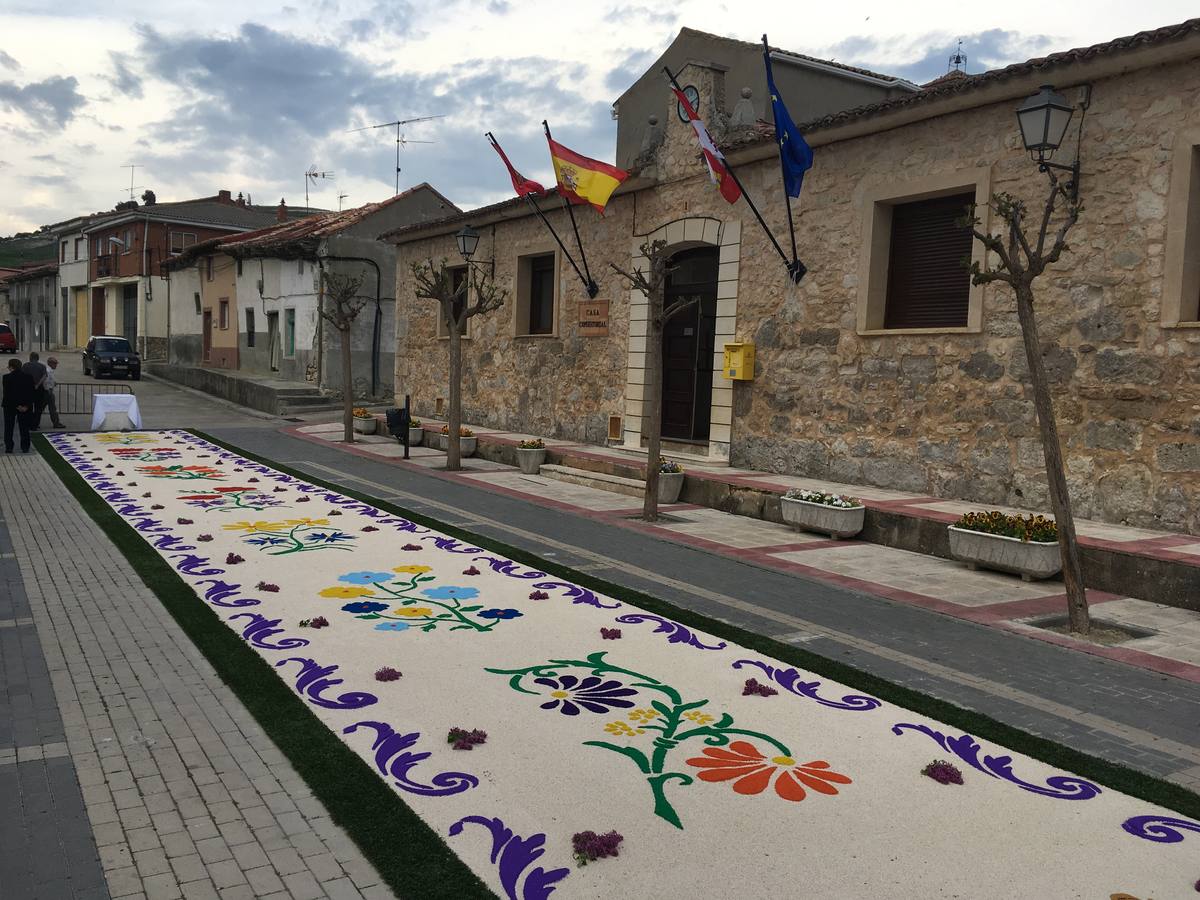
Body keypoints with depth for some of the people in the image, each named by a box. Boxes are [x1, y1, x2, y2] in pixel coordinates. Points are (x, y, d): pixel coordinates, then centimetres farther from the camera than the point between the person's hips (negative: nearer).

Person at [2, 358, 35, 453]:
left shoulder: (7, 377, -10)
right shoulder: (29, 377, -3)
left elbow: (7, 393, -12)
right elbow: (31, 392, -6)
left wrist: (17, 406, -10)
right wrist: (27, 405, -8)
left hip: (10, 406, -2)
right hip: (26, 406, 2)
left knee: (8, 428, 10)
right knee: (24, 428, 9)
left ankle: (9, 448, 8)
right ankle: (25, 448, 8)